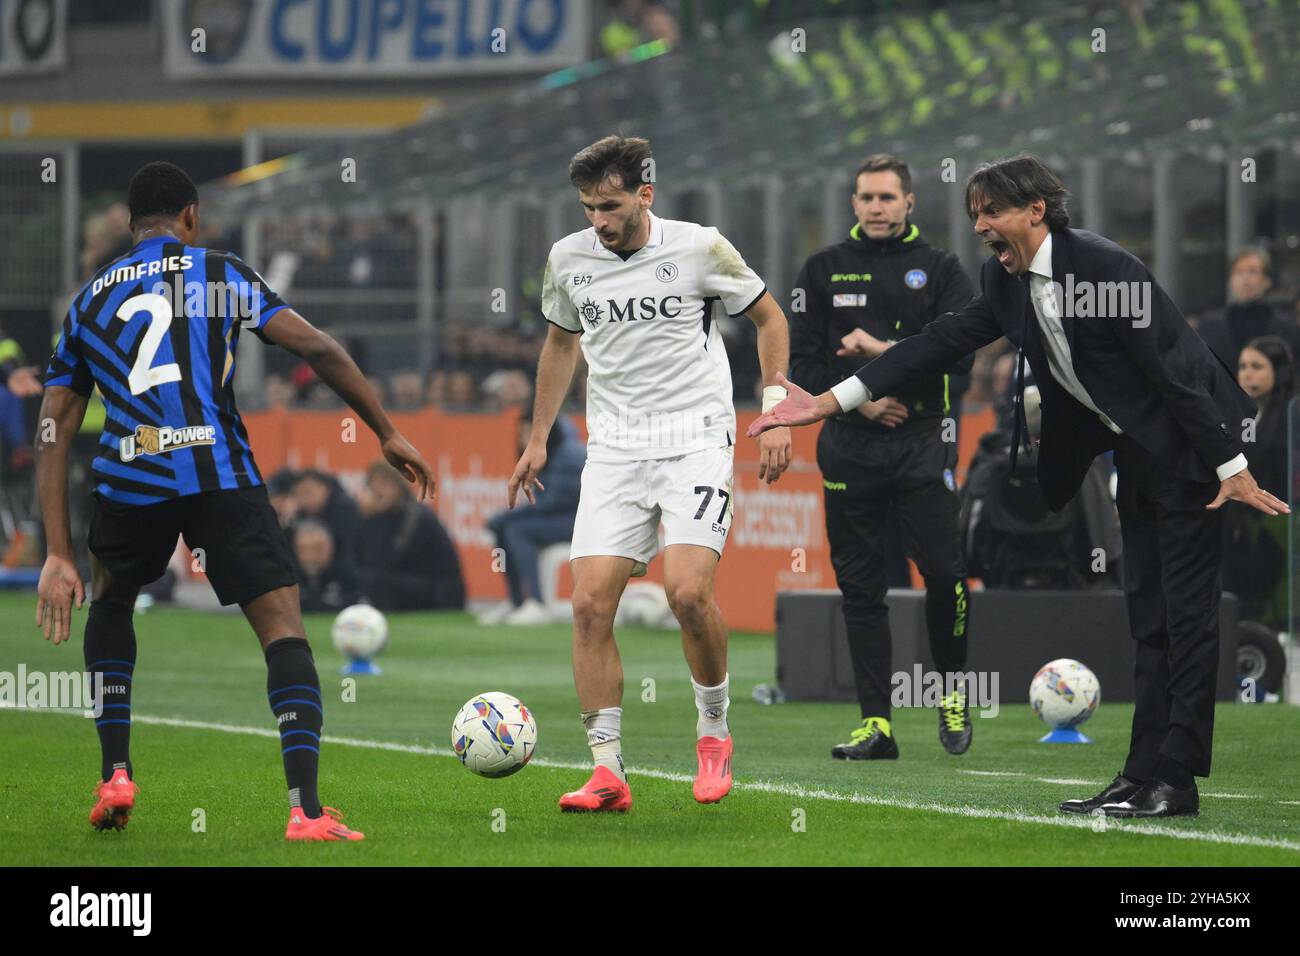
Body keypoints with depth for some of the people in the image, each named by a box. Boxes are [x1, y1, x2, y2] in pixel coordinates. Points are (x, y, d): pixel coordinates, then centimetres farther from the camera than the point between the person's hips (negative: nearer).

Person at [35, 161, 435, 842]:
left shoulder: (87, 302, 21)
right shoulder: (219, 273, 13)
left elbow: (54, 435, 15)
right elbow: (317, 350, 3)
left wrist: (59, 558, 13)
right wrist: (387, 433, 12)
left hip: (128, 480, 3)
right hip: (221, 475, -3)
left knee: (110, 602, 31)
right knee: (283, 626, 0)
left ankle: (115, 774, 21)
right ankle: (305, 808, -16)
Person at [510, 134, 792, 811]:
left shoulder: (698, 248, -6)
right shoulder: (568, 259, 4)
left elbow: (769, 317, 7)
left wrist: (776, 416, 0)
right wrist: (538, 439, 22)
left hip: (695, 439, -4)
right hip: (613, 447, 4)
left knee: (688, 592, -20)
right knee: (590, 603, -9)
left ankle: (713, 731, 5)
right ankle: (608, 773, -4)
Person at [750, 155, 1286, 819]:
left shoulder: (1103, 266, -22)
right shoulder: (1009, 283, 3)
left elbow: (1171, 368, -22)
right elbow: (942, 342, 4)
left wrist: (1232, 466, -21)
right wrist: (830, 402, 0)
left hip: (1185, 451, -9)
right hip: (1136, 455, 9)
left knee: (1186, 611, -6)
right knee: (1148, 614, 9)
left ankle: (1173, 778, -6)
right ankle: (1146, 774, 11)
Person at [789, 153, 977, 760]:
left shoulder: (938, 270, 5)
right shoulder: (824, 271, 10)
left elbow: (960, 354, -6)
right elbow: (801, 363, 6)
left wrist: (885, 350, -15)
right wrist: (860, 399, -7)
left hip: (921, 443, -2)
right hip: (848, 446, 2)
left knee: (943, 572, -11)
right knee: (860, 585, 0)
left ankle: (953, 690, 13)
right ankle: (875, 725, 2)